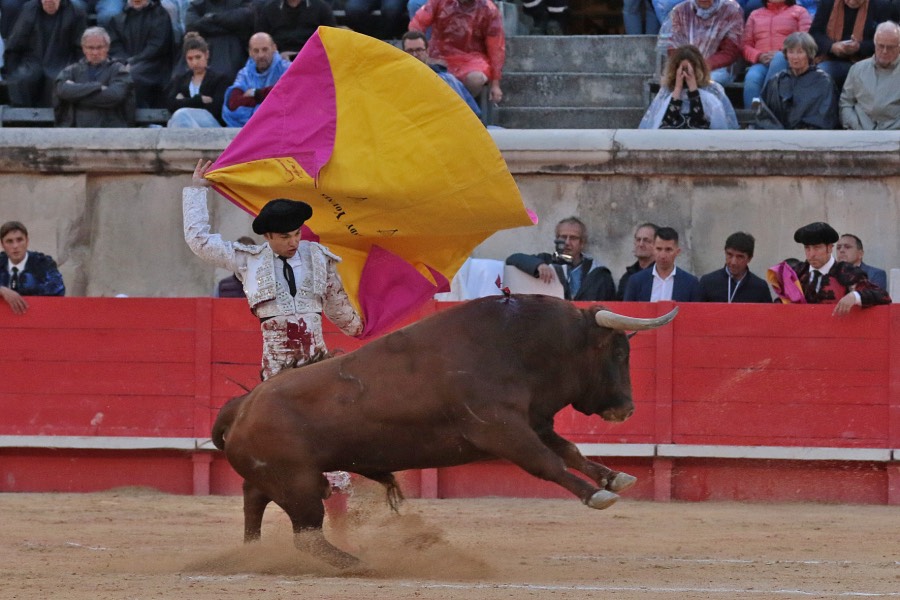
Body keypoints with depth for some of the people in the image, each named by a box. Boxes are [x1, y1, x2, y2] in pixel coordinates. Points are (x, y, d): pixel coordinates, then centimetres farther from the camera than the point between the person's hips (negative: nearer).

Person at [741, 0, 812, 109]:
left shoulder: (800, 12, 17)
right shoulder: (755, 15, 26)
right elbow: (745, 45, 17)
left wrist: (783, 54, -14)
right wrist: (759, 56, -6)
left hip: (788, 62, -2)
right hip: (761, 63, 2)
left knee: (778, 59, -38)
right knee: (751, 78, -33)